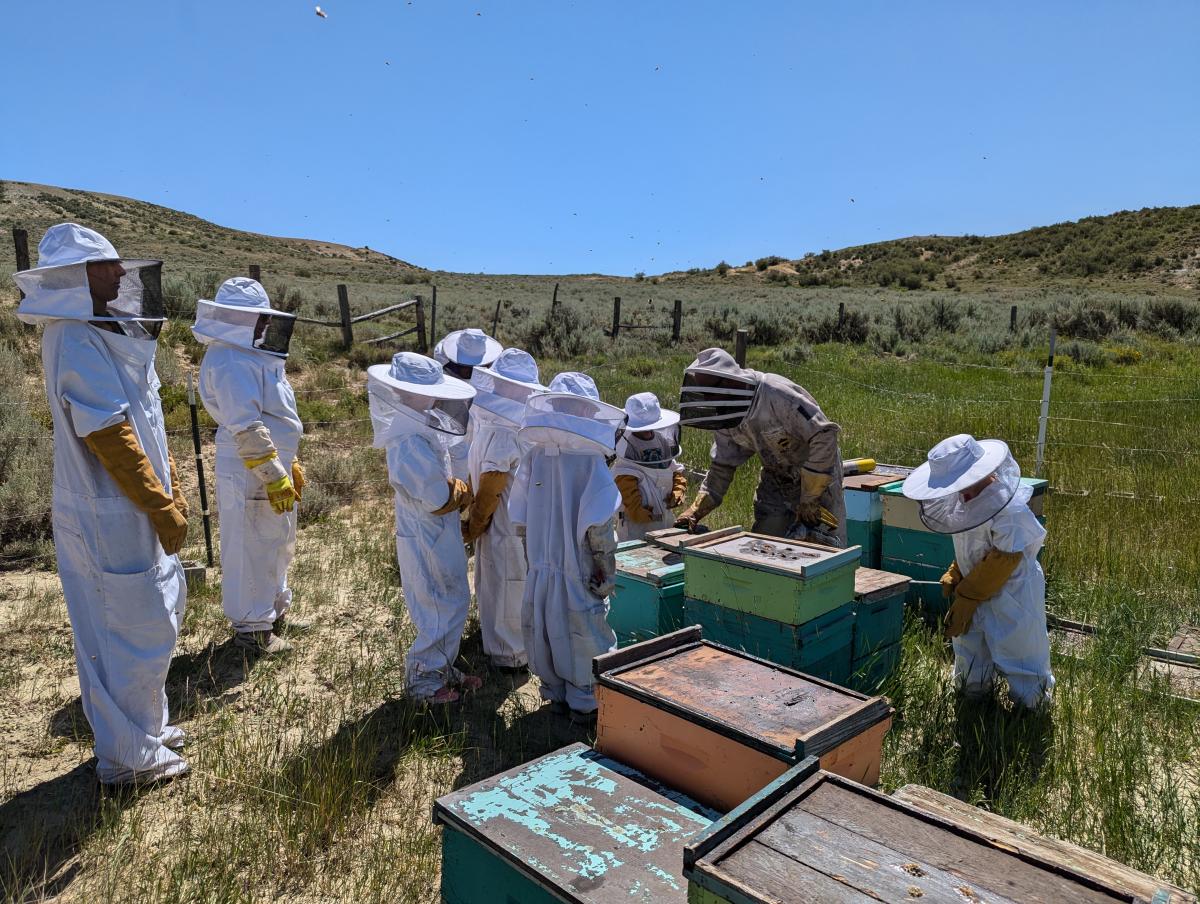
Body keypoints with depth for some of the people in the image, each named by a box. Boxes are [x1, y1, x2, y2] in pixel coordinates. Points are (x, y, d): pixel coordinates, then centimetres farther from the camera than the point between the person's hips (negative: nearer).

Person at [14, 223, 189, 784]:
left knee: (157, 617, 21)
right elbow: (110, 439, -22)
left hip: (130, 511, 9)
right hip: (111, 518, -9)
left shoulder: (100, 333, 11)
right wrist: (162, 508, -16)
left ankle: (141, 727, 38)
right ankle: (128, 756, 21)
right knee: (136, 634, 3)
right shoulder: (77, 342, -19)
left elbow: (141, 426, 14)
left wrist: (169, 492, 14)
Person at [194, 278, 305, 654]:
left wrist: (290, 465, 22)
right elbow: (246, 428, -24)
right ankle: (252, 628, 16)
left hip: (273, 468, 11)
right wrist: (274, 477, -23)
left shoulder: (251, 356, 14)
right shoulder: (231, 362, -18)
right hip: (250, 473, -11)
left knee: (278, 545, 21)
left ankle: (276, 611, 37)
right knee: (251, 550, 2)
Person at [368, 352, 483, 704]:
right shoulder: (411, 444, -27)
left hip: (437, 536, 10)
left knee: (451, 605, 20)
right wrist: (463, 493, -7)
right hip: (429, 541, -10)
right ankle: (423, 679, 20)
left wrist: (454, 490, -2)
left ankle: (442, 670, 34)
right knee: (443, 610, 3)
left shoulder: (418, 435, 5)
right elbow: (437, 497, -26)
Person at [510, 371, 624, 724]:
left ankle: (555, 693, 33)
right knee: (583, 633, 11)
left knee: (545, 630, 18)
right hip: (579, 571, -4)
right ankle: (584, 702, 22)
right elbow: (599, 529, -17)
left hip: (541, 567, 4)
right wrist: (606, 574, -5)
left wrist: (537, 553, 14)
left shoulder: (534, 456, -5)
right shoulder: (591, 461, -16)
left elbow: (520, 517, 2)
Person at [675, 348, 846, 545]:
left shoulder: (777, 395, -30)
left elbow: (825, 436, -29)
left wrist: (809, 498, -23)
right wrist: (697, 509, -9)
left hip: (817, 479, -6)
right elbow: (722, 465, 3)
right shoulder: (727, 414, -6)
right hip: (775, 481, 6)